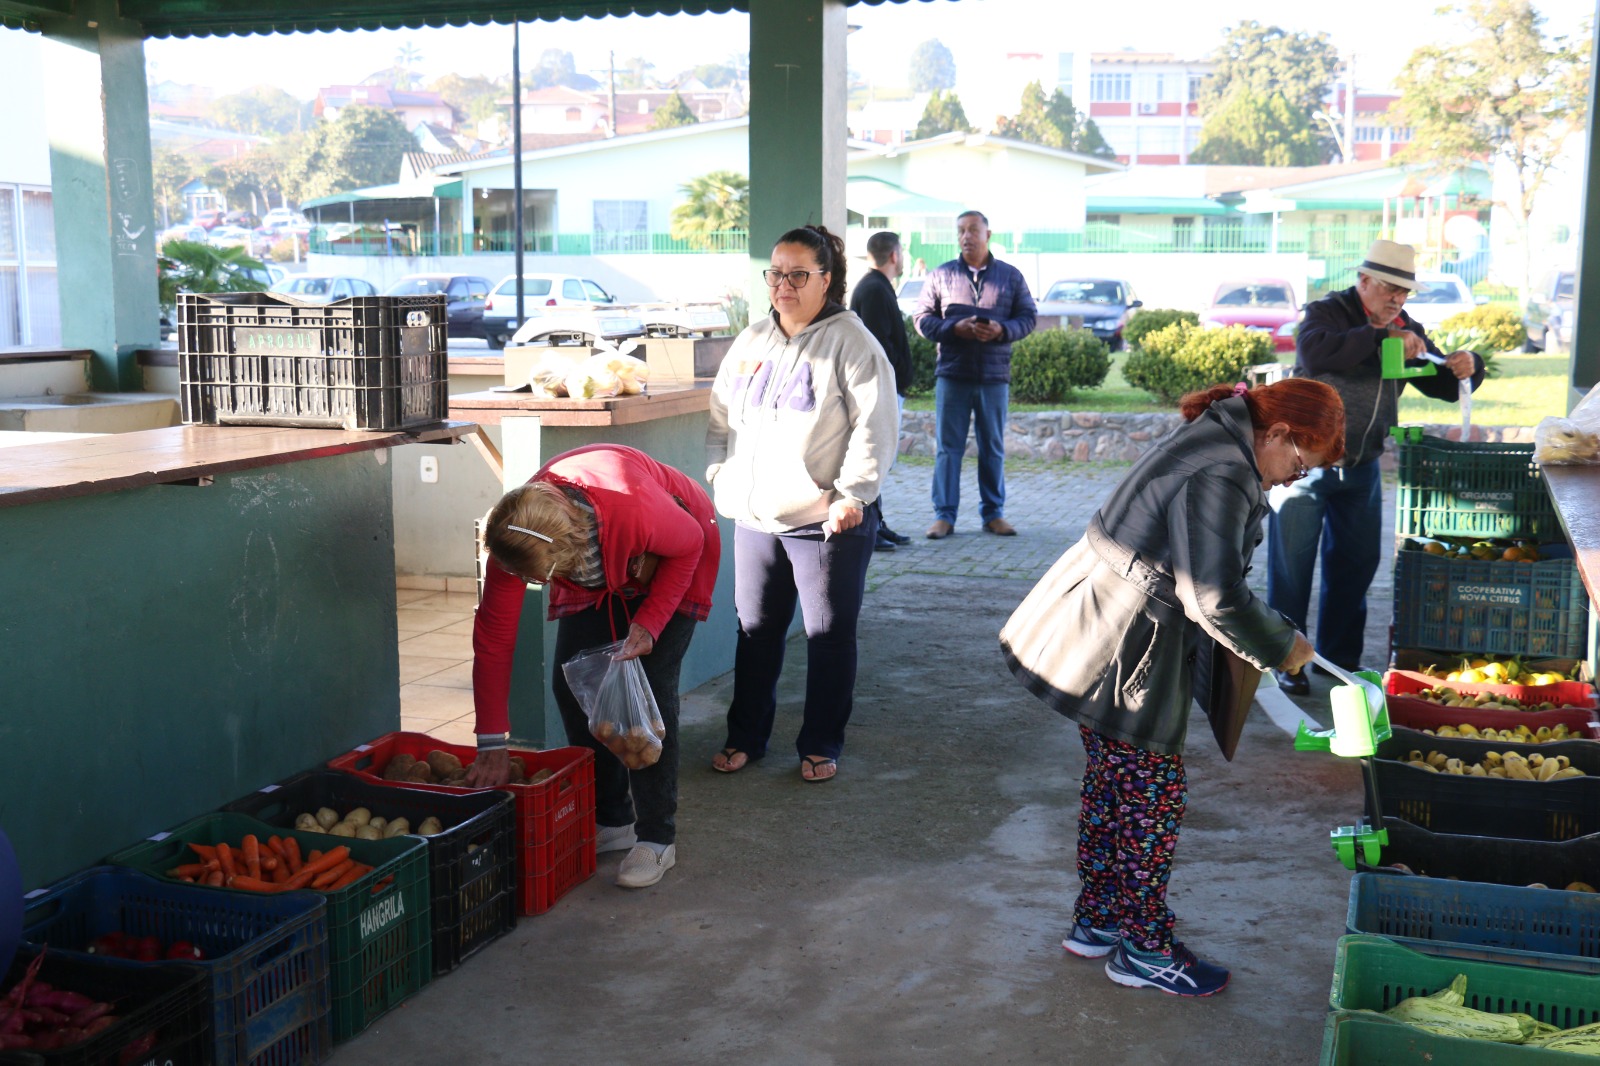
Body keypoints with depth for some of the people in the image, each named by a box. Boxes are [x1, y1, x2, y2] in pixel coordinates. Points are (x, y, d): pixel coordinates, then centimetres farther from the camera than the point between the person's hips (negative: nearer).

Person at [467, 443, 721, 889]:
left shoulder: (637, 509, -45)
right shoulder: (514, 535, -30)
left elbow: (690, 544, -21)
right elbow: (492, 637, -22)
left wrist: (649, 623, -28)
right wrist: (492, 744, -20)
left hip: (668, 562, -5)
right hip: (595, 574, 5)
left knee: (649, 690, -15)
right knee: (570, 686, -3)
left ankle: (657, 838, -4)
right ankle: (611, 820, 13)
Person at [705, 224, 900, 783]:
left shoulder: (851, 343, -6)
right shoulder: (751, 341, 12)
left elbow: (874, 428, -11)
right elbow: (720, 416, 20)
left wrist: (852, 494, -17)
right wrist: (720, 475, 8)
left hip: (826, 521, -5)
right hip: (755, 517, 5)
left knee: (829, 635, 4)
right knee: (756, 630, 13)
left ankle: (821, 746, 19)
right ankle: (745, 736, 27)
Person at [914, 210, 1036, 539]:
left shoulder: (1010, 276, 9)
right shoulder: (941, 276, 7)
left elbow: (1027, 317, 7)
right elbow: (922, 319, 4)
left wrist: (1002, 330, -13)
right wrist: (954, 328, -13)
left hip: (994, 375, 1)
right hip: (952, 373, -1)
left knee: (993, 447, 8)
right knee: (948, 447, -1)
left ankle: (993, 513, 17)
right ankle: (944, 515, 4)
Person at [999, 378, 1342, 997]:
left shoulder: (1209, 443, 11)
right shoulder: (1222, 476, -22)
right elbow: (1217, 598, -25)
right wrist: (1281, 647, -10)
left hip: (1091, 638, 11)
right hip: (1122, 656, -11)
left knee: (1111, 784, 19)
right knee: (1155, 795, 2)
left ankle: (1096, 922, 33)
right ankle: (1143, 949, 16)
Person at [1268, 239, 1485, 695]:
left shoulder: (1407, 329, 8)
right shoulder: (1328, 313, -10)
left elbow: (1440, 385, 11)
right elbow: (1313, 351, -33)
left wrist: (1465, 368, -11)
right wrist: (1380, 337, -35)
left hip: (1361, 468, 6)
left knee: (1357, 563, 11)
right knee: (1293, 565, -1)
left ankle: (1340, 656, 24)